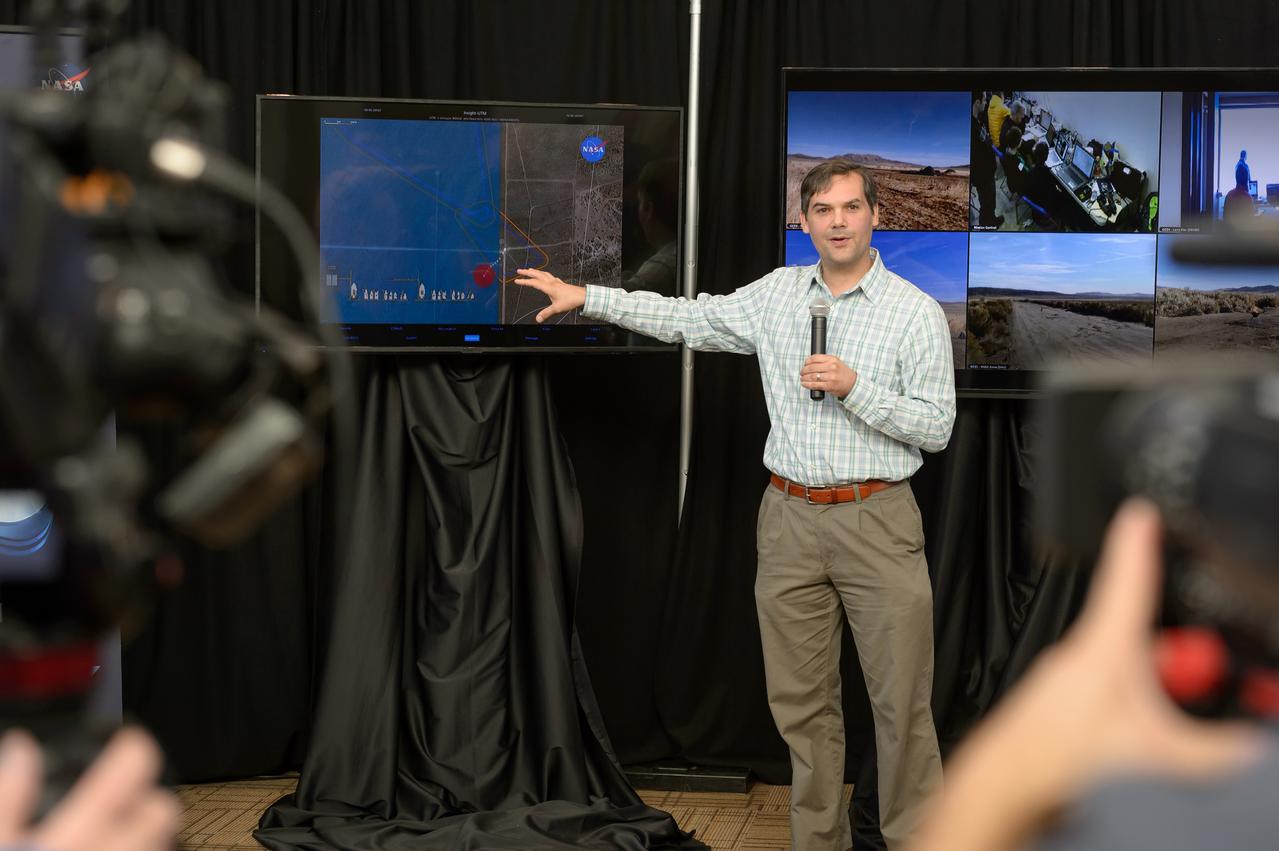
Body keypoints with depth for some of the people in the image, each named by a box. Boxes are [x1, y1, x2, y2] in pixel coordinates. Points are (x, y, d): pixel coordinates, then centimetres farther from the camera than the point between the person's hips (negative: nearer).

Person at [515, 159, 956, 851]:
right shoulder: (778, 293, 8)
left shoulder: (916, 313, -3)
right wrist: (587, 296, 9)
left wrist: (855, 389, -17)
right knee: (801, 699, 8)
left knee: (902, 700, -2)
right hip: (790, 518, 4)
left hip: (877, 521, -3)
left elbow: (936, 428, -5)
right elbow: (687, 320, 13)